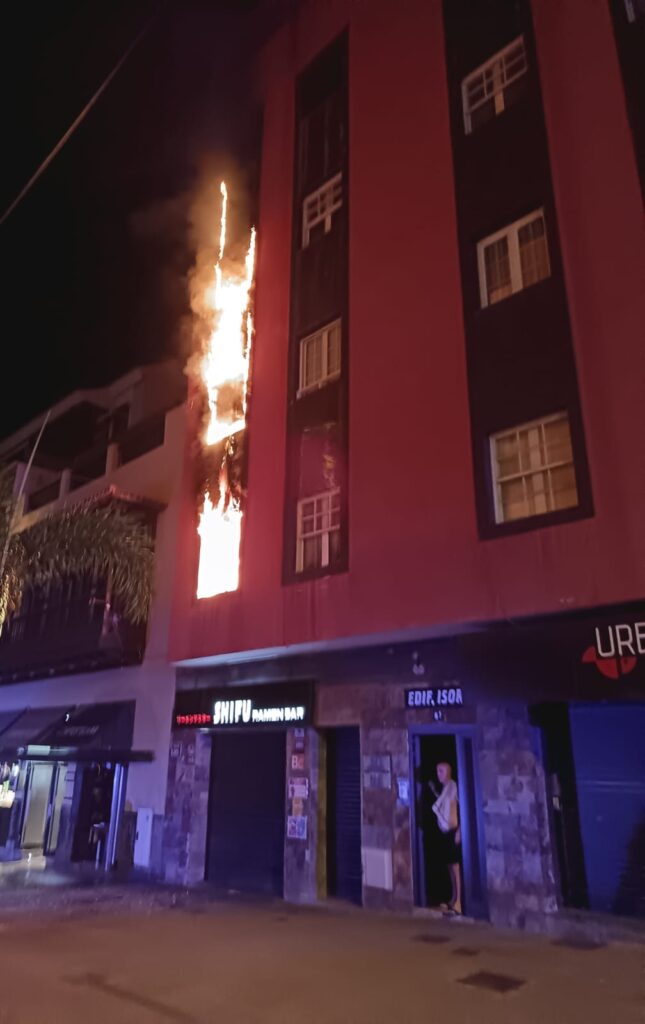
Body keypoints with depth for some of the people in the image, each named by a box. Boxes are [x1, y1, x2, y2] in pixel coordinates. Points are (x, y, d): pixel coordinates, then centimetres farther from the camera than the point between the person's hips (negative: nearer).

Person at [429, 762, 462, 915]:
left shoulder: (454, 786, -12)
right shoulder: (443, 789, 12)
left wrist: (459, 830, -20)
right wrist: (434, 791, 8)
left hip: (453, 830, -8)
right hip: (445, 831, 8)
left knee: (456, 866, -6)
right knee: (450, 866, 14)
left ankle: (458, 902, -3)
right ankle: (453, 899, 23)